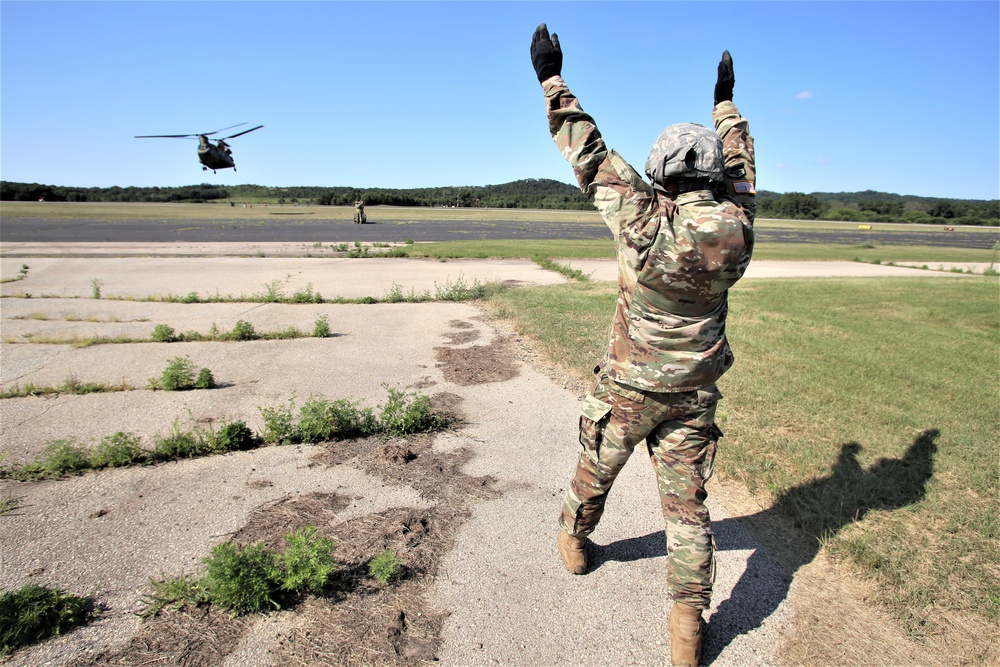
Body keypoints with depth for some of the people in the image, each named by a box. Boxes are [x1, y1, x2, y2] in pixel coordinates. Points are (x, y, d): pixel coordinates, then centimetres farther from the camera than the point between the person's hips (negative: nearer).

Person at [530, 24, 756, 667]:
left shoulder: (646, 221, -20)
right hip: (695, 396, 3)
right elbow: (741, 173, 13)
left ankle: (573, 540, 48)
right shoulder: (736, 229, -8)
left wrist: (552, 79, -3)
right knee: (687, 504, 12)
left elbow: (591, 156, -13)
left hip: (628, 389, -2)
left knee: (596, 470, 22)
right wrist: (727, 103, 26)